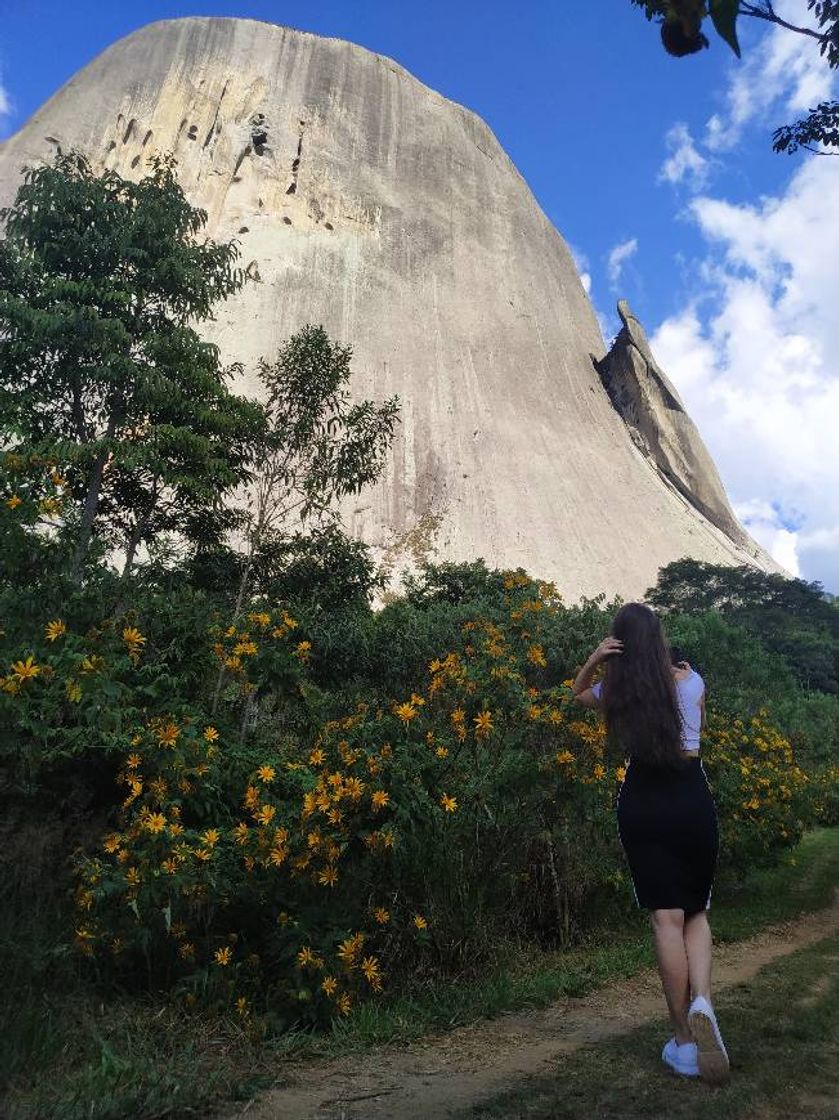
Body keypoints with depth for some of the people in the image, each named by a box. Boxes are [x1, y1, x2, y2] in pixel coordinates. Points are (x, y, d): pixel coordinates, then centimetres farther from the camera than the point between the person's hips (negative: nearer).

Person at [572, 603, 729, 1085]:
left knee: (667, 919, 4)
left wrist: (594, 659, 3)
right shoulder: (690, 679, -2)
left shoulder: (615, 691, -2)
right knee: (696, 912, 16)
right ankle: (702, 1001, -9)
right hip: (692, 799, 1)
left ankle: (685, 1042, 9)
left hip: (642, 803, 0)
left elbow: (579, 694, 21)